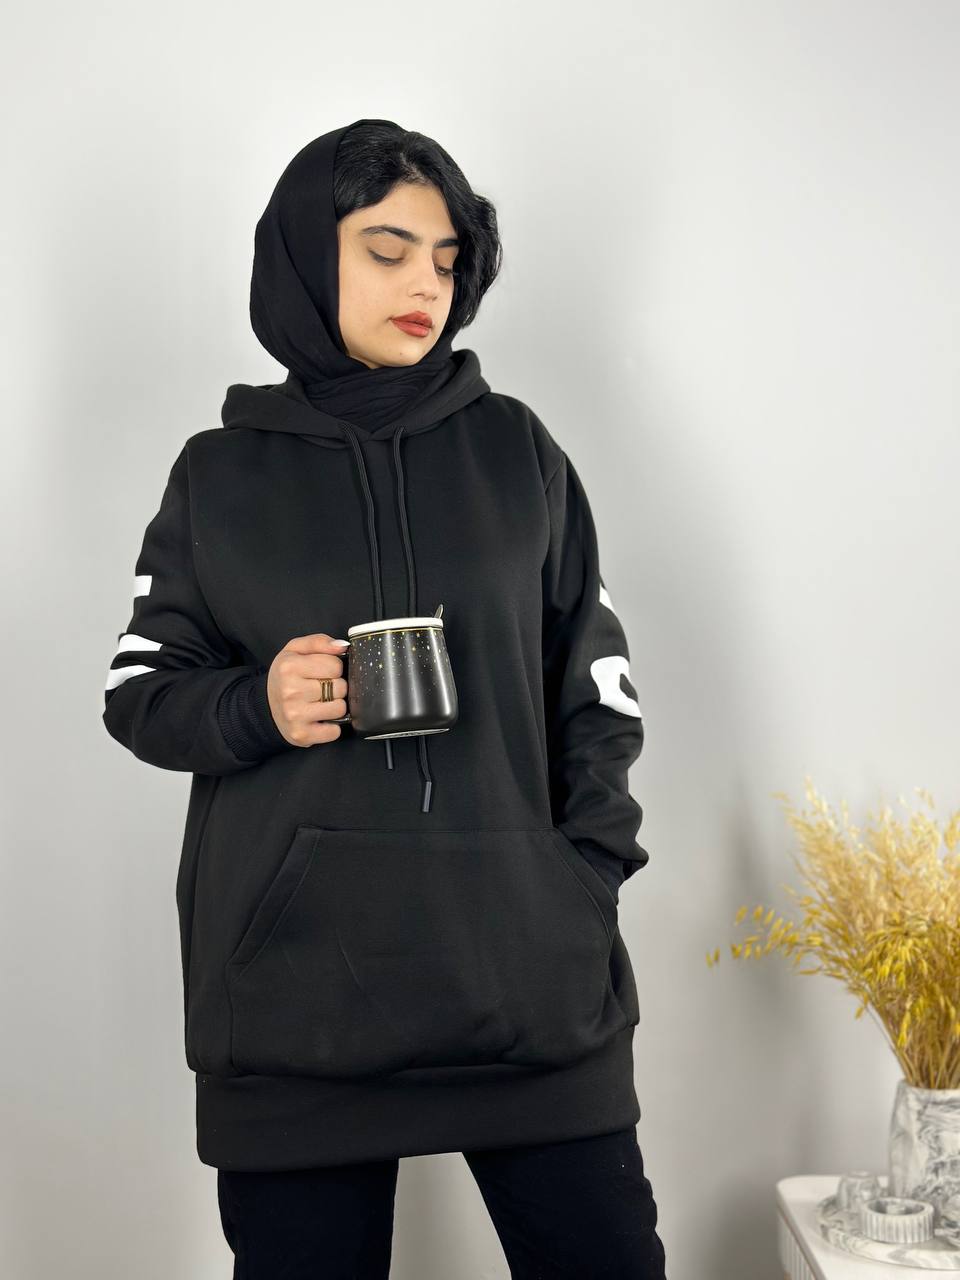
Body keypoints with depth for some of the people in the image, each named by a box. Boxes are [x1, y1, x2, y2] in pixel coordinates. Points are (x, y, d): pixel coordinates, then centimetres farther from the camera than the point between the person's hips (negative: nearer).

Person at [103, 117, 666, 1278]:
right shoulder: (221, 473, 7)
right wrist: (256, 707, -12)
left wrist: (588, 874, -2)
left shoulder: (515, 452, 9)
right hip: (293, 989, 0)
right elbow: (137, 692, 8)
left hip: (524, 976, 1)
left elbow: (598, 682, 10)